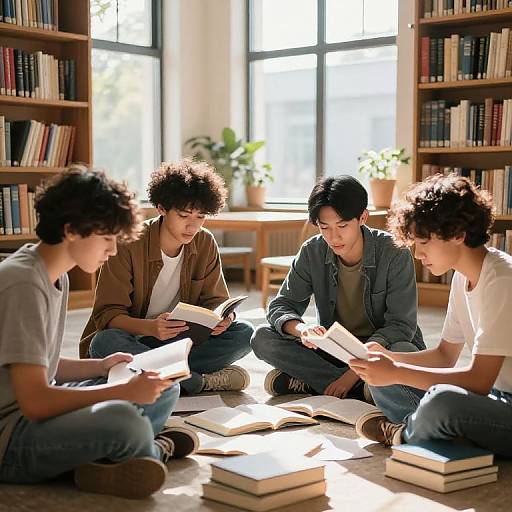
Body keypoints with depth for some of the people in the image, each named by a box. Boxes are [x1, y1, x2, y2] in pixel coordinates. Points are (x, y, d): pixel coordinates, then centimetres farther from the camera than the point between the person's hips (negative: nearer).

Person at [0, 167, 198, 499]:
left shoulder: (57, 276, 9)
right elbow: (34, 401, -25)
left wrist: (100, 367, 2)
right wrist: (126, 391, -22)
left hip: (38, 408, 10)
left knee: (165, 390, 13)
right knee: (123, 419, -35)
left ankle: (107, 458, -11)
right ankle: (154, 451, -1)